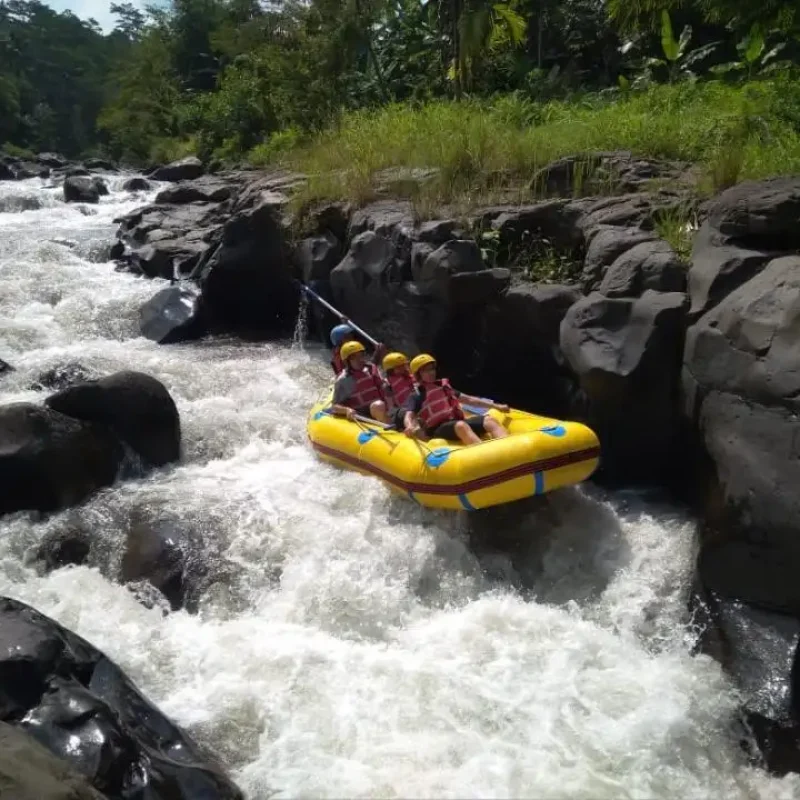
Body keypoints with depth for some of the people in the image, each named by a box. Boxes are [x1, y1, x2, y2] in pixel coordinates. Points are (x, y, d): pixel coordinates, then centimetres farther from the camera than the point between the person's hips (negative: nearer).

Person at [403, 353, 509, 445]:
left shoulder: (444, 386, 27)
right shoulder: (417, 395, 9)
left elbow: (469, 399, 27)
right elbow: (408, 417, -7)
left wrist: (495, 406, 20)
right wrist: (410, 427, -33)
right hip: (438, 430, -6)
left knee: (489, 420, -19)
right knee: (461, 426, -37)